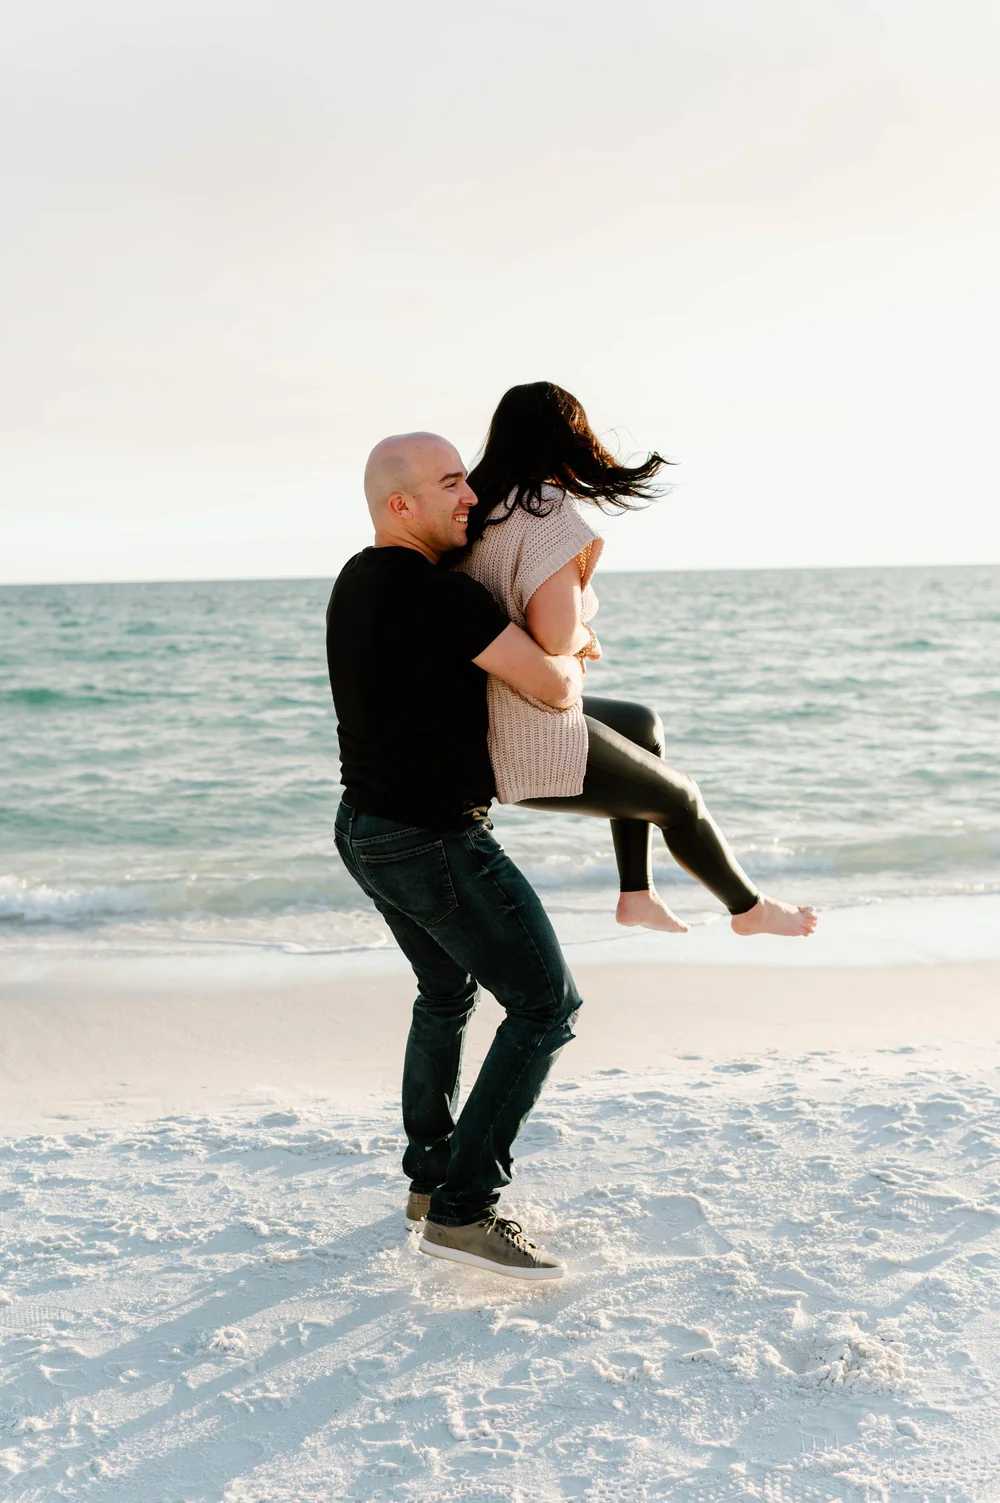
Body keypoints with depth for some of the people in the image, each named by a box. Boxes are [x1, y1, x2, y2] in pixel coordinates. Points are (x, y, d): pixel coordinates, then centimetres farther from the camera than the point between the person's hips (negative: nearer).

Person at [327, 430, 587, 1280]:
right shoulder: (437, 593, -23)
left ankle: (430, 1176, 35)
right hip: (437, 843, -10)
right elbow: (553, 687, -21)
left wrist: (550, 653, 20)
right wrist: (569, 671, 4)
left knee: (447, 995, 27)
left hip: (368, 829, 10)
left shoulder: (358, 581, 8)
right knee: (547, 1006, -3)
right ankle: (463, 1211, -5)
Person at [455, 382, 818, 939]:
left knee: (643, 724, 30)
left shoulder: (474, 511, 5)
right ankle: (750, 907, 42)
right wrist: (586, 639, -5)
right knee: (679, 797, 17)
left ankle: (637, 893, 34)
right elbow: (553, 635, -28)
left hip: (479, 728, 9)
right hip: (534, 747, -8)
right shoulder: (553, 510, -18)